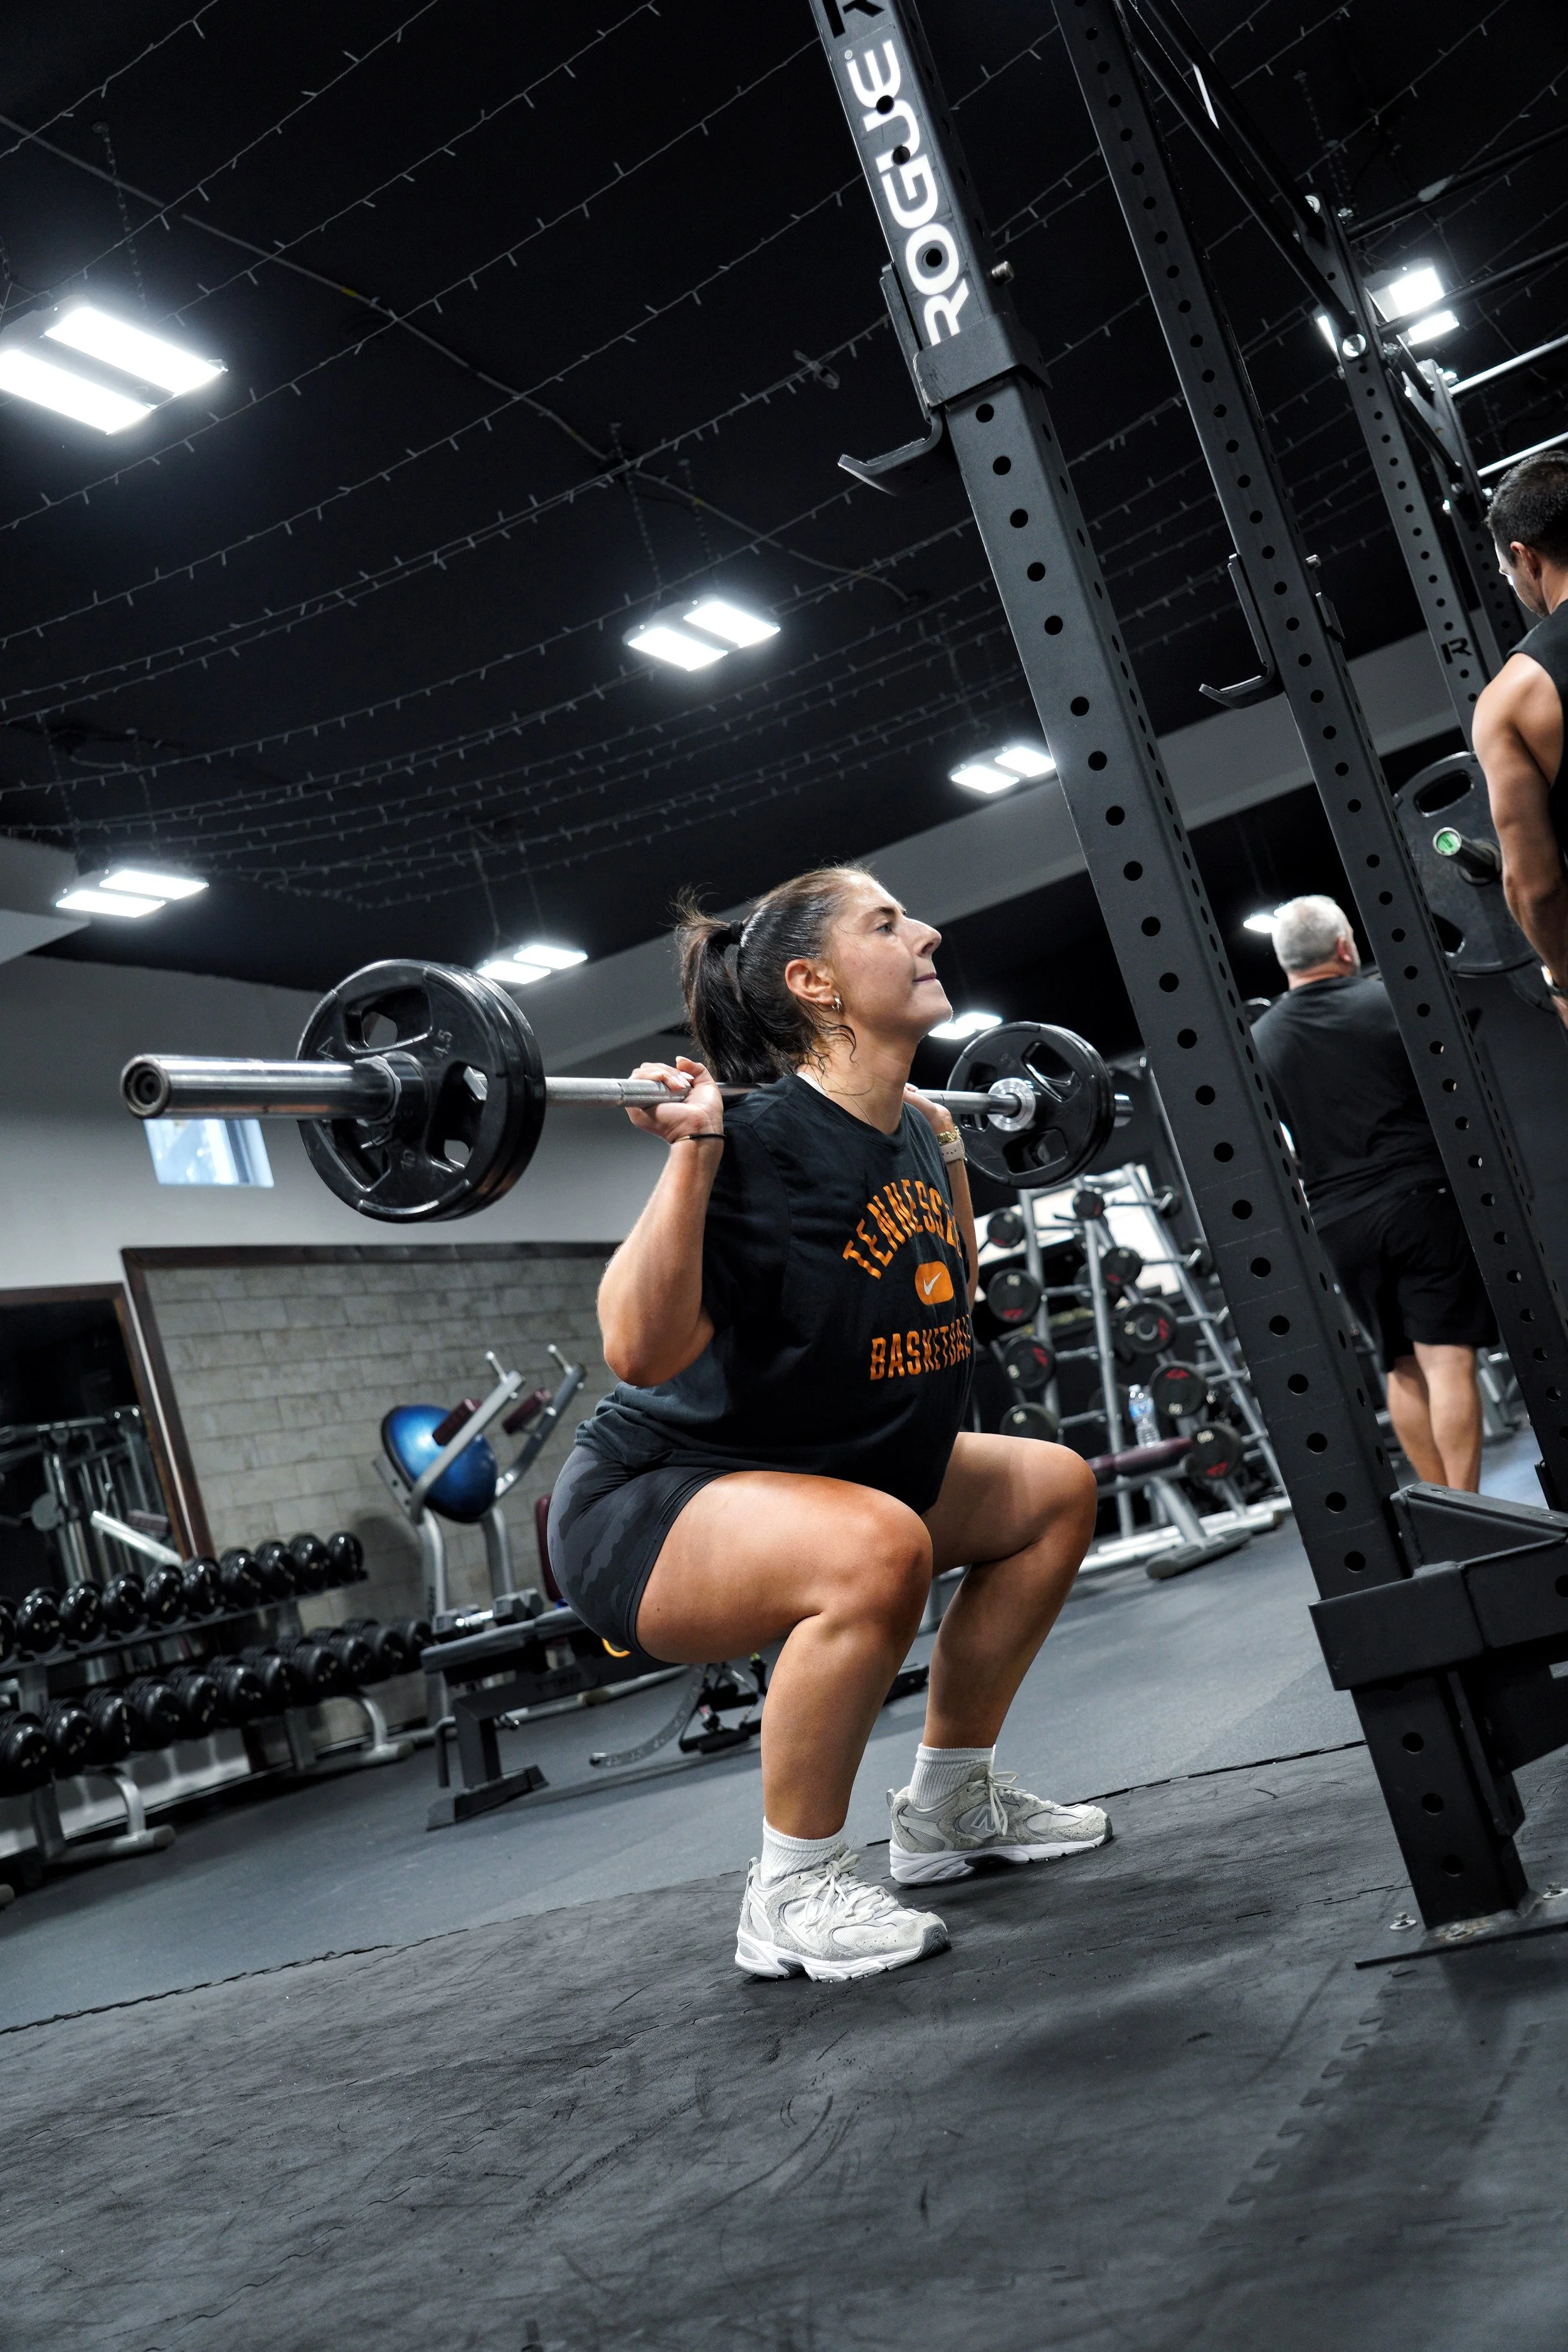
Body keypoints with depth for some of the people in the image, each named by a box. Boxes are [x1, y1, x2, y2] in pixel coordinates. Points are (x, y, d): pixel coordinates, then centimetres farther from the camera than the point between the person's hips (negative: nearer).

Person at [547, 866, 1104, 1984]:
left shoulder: (913, 1136, 1)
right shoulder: (762, 1143, -24)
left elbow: (947, 1303, 19)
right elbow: (642, 1350, -34)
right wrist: (693, 1148, -36)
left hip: (812, 1479, 9)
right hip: (644, 1514, -9)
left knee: (1056, 1487, 13)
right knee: (873, 1547, -37)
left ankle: (950, 1804, 22)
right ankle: (793, 1892, -13)